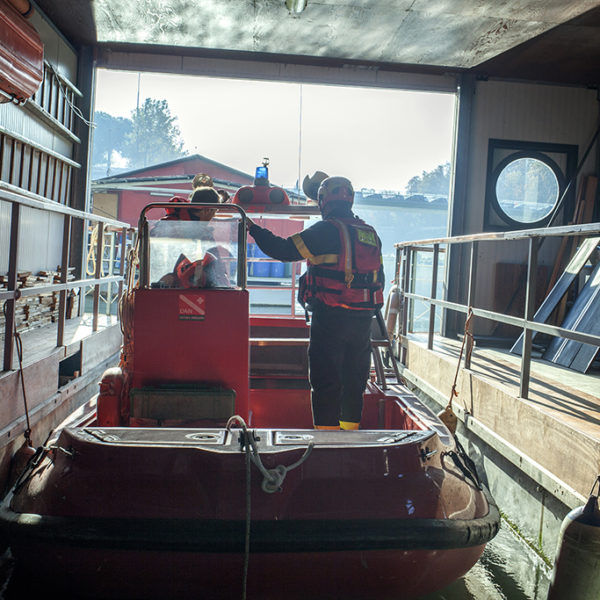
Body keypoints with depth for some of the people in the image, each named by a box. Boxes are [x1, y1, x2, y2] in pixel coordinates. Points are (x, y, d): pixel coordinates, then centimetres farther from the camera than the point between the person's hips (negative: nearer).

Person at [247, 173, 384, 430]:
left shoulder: (326, 230, -10)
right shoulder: (370, 234, 12)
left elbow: (284, 250, -11)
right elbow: (379, 277, 17)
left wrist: (253, 229, 2)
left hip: (330, 319, -7)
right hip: (362, 321, 7)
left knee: (325, 383, 1)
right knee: (354, 382, 15)